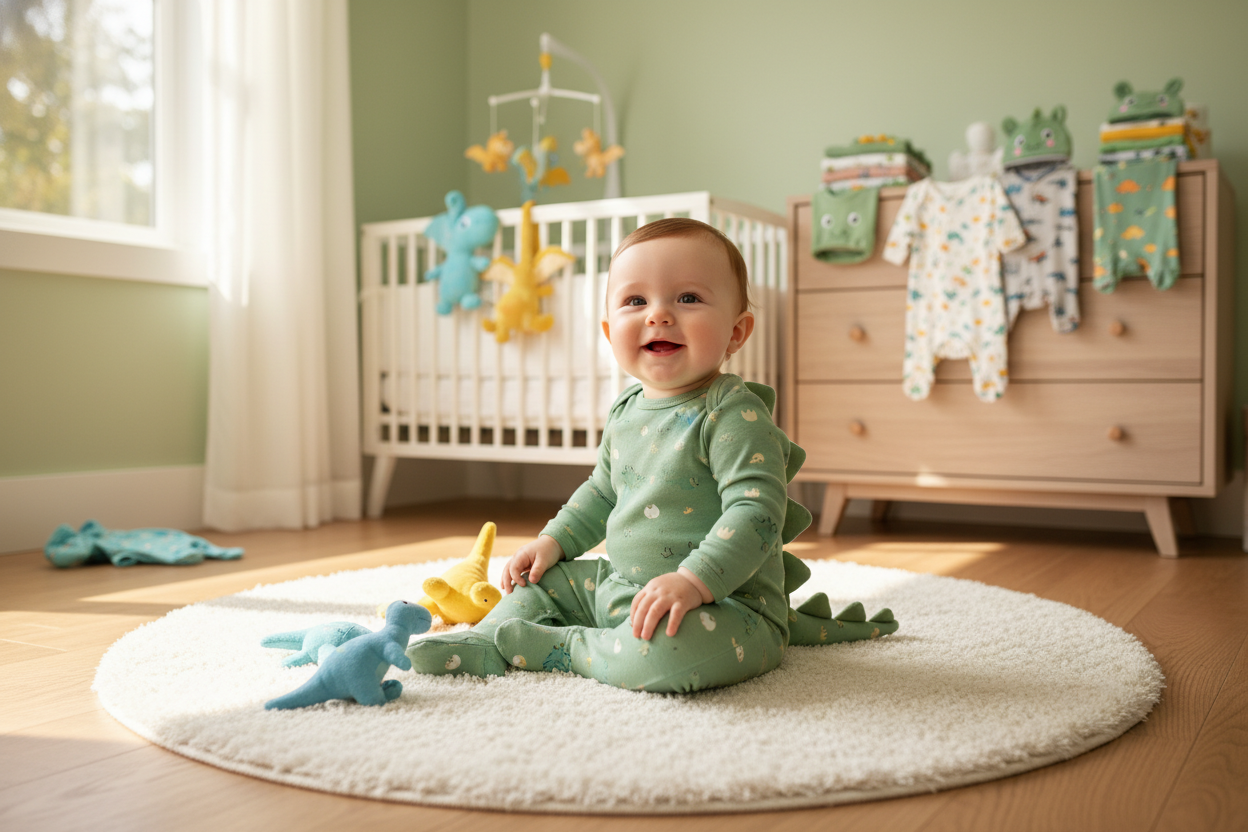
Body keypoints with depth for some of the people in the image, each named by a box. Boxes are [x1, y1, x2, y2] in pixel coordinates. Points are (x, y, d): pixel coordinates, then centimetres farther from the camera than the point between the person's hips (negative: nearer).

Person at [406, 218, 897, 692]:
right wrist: (554, 541, 16)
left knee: (666, 652, -37)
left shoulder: (735, 416, -18)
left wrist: (694, 580, -37)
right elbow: (602, 492, 26)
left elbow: (757, 512, -27)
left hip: (725, 601, -8)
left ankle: (548, 648, -15)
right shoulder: (626, 412, 9)